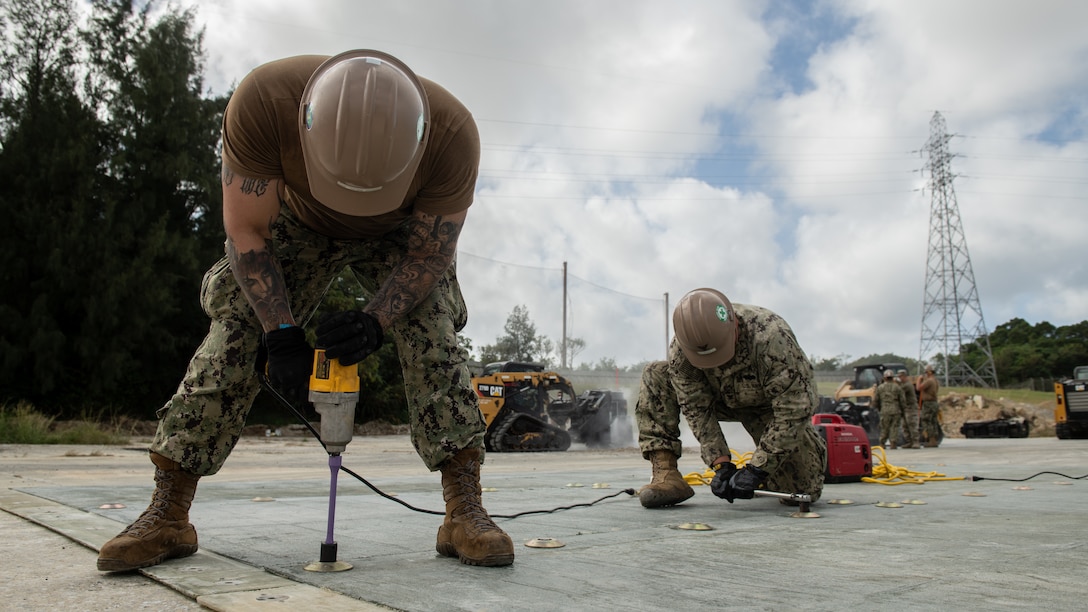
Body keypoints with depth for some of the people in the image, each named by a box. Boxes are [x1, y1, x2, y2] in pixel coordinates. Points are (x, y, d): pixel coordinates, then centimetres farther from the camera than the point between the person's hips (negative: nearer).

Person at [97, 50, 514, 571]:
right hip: (299, 222, 1)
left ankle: (464, 509, -17)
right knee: (234, 326, -14)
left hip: (399, 234, 0)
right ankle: (167, 515, -7)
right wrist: (282, 334, -31)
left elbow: (428, 257, -24)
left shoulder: (453, 134, -39)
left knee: (433, 331, -22)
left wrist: (375, 322, -39)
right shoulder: (263, 101, -39)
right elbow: (246, 229, -26)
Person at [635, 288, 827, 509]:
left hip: (769, 405, -3)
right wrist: (721, 464, -29)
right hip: (724, 399, 3)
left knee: (805, 490, -13)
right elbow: (696, 408, -21)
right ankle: (665, 473, -19)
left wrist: (755, 470, -36)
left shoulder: (772, 337, -40)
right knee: (655, 375, -19)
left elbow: (794, 409, -36)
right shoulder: (680, 350, -28)